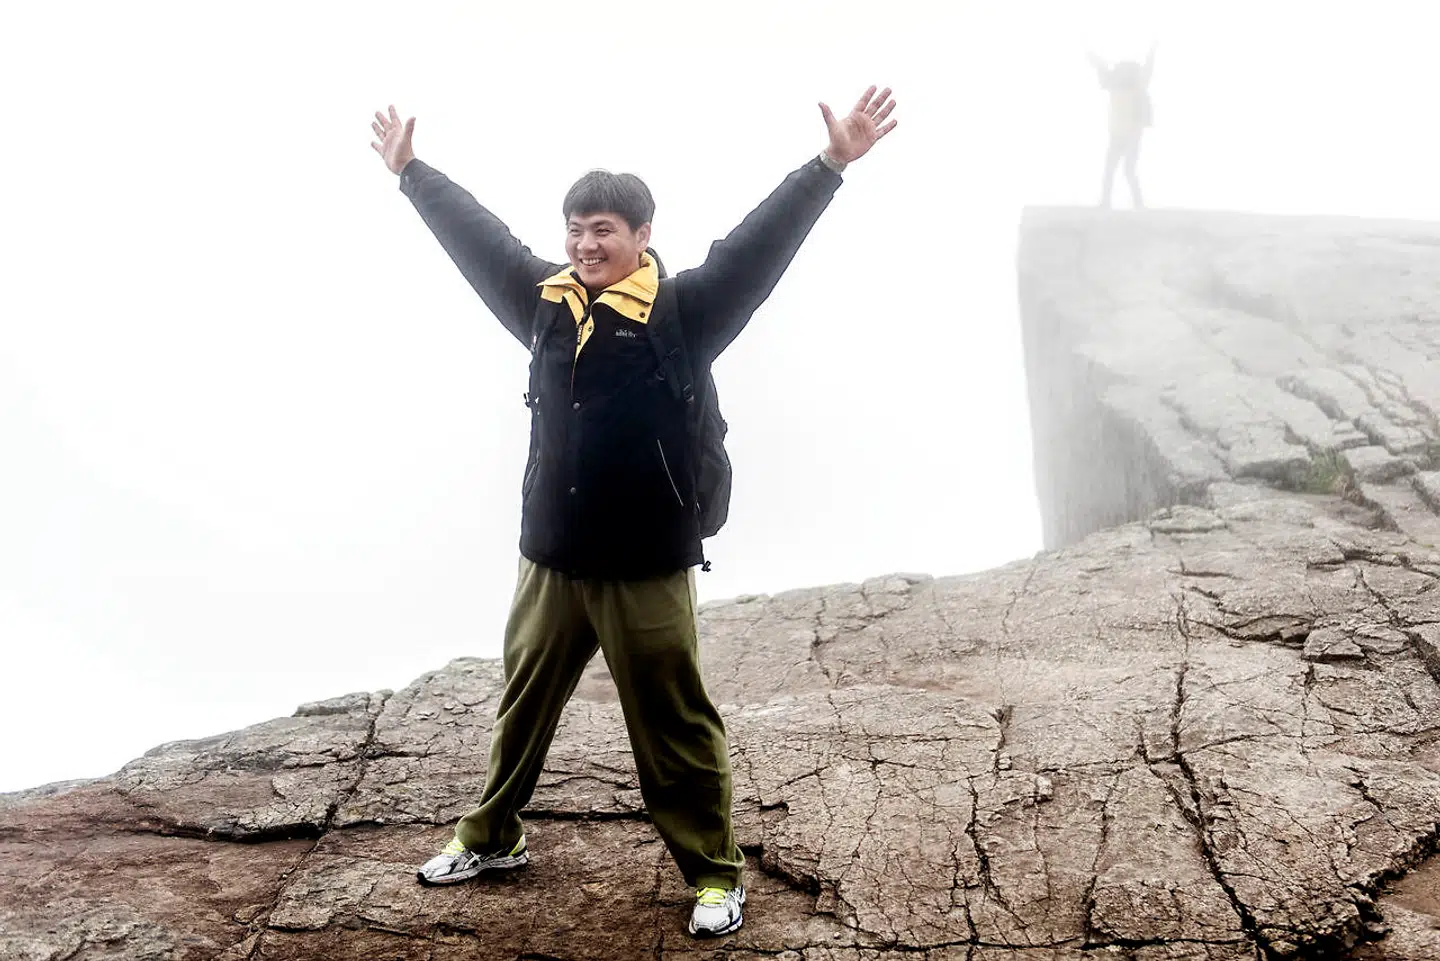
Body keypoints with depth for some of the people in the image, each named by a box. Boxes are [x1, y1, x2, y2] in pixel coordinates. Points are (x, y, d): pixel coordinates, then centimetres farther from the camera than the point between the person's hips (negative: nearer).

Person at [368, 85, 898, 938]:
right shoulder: (545, 302, 4)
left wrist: (831, 165, -25)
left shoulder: (680, 311, -10)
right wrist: (410, 170, 26)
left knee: (674, 726, 5)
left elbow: (756, 246, -17)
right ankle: (491, 837, 42)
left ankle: (716, 874, 22)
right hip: (551, 558, 5)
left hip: (646, 565, -5)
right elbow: (476, 236, 16)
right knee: (523, 704, 21)